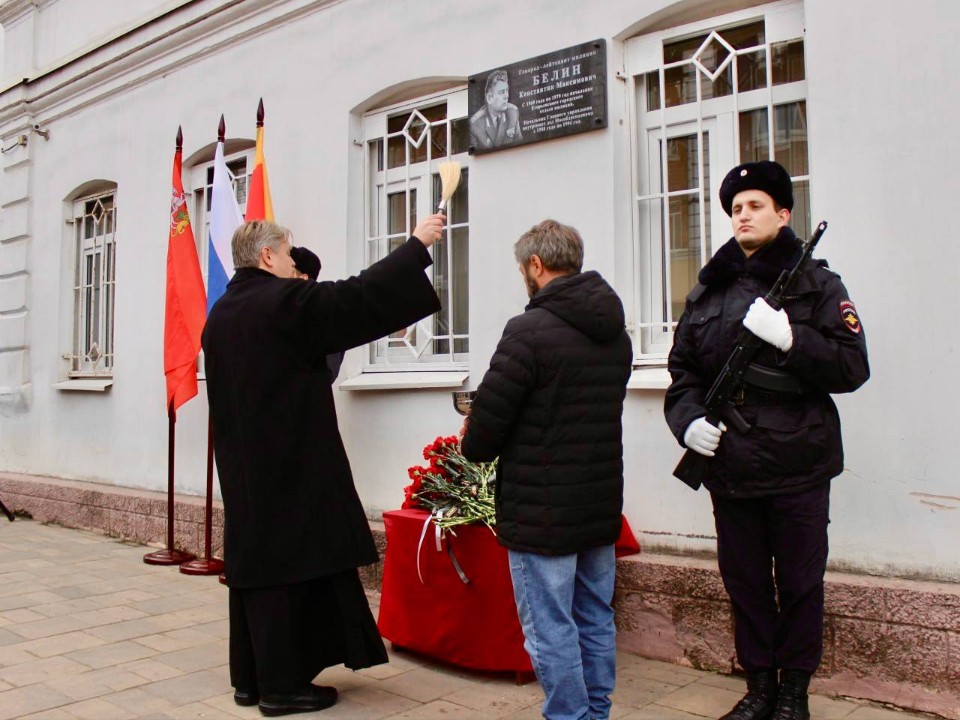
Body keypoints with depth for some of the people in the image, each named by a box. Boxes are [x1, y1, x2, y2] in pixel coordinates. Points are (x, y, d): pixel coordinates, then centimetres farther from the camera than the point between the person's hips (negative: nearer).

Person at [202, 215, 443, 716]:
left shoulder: (221, 314, 12)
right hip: (291, 467, -9)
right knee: (287, 566, -1)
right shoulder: (283, 302, -14)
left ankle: (249, 678, 23)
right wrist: (417, 244, -8)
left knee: (254, 564, 14)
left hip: (242, 467, 9)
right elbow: (358, 298, -14)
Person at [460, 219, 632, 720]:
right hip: (601, 503, 8)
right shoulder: (616, 334, 9)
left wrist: (474, 447, 5)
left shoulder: (530, 330, -17)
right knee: (596, 619, 18)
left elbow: (486, 419, -17)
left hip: (541, 509, -8)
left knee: (550, 628, 4)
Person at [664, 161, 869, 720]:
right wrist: (688, 419, -7)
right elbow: (683, 369, 12)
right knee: (744, 582, 13)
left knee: (800, 584, 8)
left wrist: (789, 337, -21)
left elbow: (853, 368, -8)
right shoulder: (708, 291, 11)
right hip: (730, 467, 3)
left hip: (799, 467, -3)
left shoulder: (816, 284, 0)